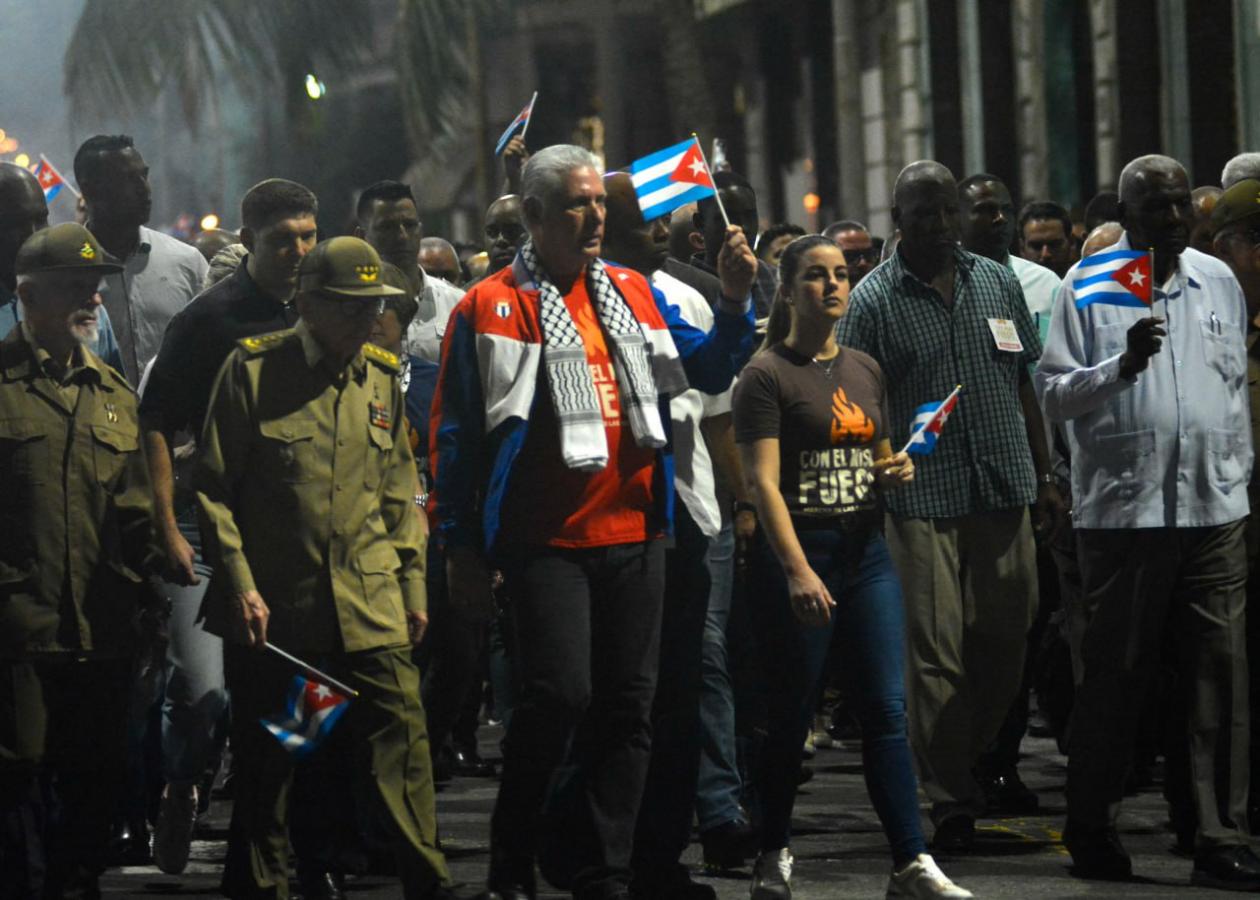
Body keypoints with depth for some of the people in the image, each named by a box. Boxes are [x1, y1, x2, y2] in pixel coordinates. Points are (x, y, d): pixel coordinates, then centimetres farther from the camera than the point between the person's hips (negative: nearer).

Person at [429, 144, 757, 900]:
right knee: (560, 693, -15)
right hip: (546, 540, -5)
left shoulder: (633, 294, 12)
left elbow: (709, 371, 13)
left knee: (628, 705, 6)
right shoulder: (491, 310, -3)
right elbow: (457, 433, -2)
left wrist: (735, 304, -4)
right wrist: (460, 545, -5)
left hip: (634, 533, 5)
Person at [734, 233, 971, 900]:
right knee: (791, 717, 3)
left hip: (866, 550, 5)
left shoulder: (864, 371, 14)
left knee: (887, 710, -1)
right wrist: (797, 570, -24)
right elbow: (763, 481, -14)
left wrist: (896, 471, 2)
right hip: (798, 548, -5)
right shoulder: (768, 374, -6)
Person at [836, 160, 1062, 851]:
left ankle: (970, 760, 27)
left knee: (1005, 644, 7)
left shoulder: (996, 282, 12)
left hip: (1004, 491, 4)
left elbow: (1024, 385, 16)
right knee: (936, 655, -3)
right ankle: (952, 800, 3)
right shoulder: (874, 300, -1)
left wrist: (1044, 477, 14)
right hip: (923, 502, -4)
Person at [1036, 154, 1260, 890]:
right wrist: (1123, 363, -19)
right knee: (1117, 675, 4)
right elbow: (1053, 393, -4)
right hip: (1124, 510, -3)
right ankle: (1092, 830, 17)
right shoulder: (1089, 288, -1)